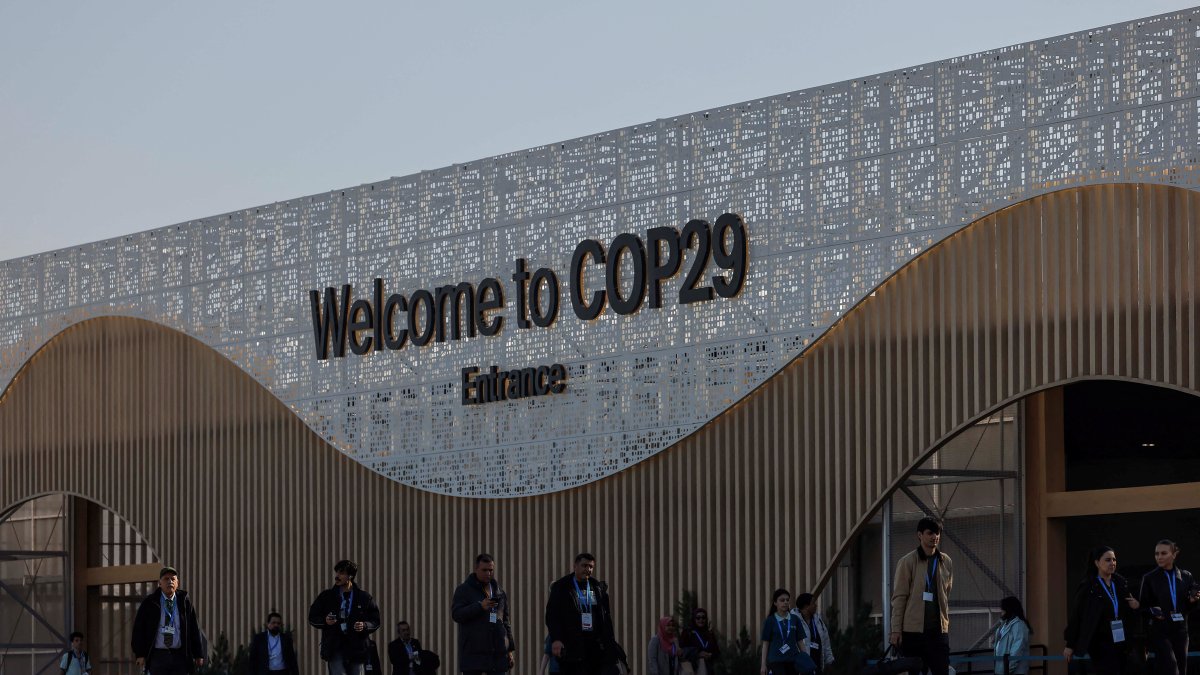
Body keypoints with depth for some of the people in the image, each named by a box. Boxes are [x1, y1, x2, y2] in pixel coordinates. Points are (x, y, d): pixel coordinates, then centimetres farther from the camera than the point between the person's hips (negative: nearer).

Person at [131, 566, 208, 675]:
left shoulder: (185, 602, 6)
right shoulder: (149, 603, 3)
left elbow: (194, 629, 8)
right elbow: (138, 628, 2)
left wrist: (198, 655, 4)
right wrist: (140, 654, -6)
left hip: (180, 656, 1)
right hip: (157, 656, -1)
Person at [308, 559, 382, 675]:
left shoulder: (364, 597, 5)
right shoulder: (326, 596, 6)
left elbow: (376, 621, 7)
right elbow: (312, 618, 10)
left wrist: (365, 626, -14)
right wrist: (324, 621, -11)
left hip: (356, 647, 1)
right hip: (334, 648, -1)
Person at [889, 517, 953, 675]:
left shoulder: (946, 562, 10)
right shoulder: (907, 562, -2)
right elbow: (899, 598, -4)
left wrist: (945, 622, 12)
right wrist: (896, 630, -8)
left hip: (938, 630, 3)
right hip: (913, 630, -3)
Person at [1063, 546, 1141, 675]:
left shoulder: (1121, 583, 8)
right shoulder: (1087, 587, -6)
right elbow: (1075, 615, -5)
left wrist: (1136, 605, -4)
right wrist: (1070, 644, -5)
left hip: (1122, 642, 5)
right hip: (1101, 644, -5)